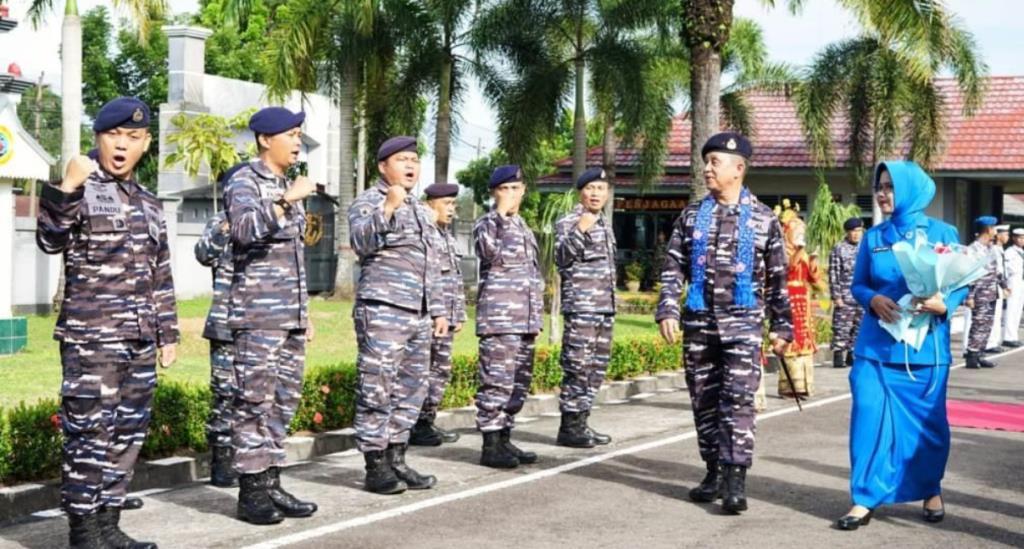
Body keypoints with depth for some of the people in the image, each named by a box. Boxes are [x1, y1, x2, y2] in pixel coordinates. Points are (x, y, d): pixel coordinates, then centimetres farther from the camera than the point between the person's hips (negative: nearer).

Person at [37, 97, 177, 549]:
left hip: (139, 341, 7)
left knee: (128, 433, 10)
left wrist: (168, 333, 18)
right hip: (91, 337, -7)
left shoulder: (149, 203, 17)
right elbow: (51, 241, -19)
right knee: (90, 433, -6)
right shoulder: (81, 191, -2)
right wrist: (66, 189, -31)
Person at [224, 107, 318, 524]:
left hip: (291, 315, 8)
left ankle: (271, 484, 14)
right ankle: (250, 491, -1)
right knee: (255, 401, -6)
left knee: (284, 400, 8)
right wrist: (286, 201, -27)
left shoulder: (288, 187, 19)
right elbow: (246, 230, -23)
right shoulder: (244, 181, -4)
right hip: (258, 314, -8)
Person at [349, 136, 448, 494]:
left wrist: (439, 310, 21)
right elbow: (361, 241, -17)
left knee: (411, 388, 8)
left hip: (418, 315, 8)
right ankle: (376, 467, -4)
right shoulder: (368, 202, 2)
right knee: (377, 388, -7)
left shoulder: (422, 211, 24)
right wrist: (388, 207, -26)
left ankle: (396, 459, 15)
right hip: (382, 310, -8)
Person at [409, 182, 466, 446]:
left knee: (442, 371, 11)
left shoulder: (448, 236, 20)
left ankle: (427, 422, 19)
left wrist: (460, 315, 21)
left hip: (446, 318, 9)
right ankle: (416, 427, -1)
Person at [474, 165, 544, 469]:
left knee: (519, 382, 10)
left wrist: (537, 315, 23)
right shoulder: (486, 222, -1)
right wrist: (501, 215, -19)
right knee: (497, 381, -10)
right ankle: (490, 445, -6)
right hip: (499, 317, -8)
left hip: (525, 318, 8)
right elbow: (492, 253, -23)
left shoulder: (524, 227, 21)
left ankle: (504, 439, 18)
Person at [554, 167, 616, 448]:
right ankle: (569, 427, -4)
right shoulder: (567, 222, -3)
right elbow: (561, 258, -16)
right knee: (578, 367, -9)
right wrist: (579, 231, -28)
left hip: (606, 307, 8)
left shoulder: (605, 225, 20)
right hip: (581, 306, -8)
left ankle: (581, 422, 17)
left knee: (597, 367, 9)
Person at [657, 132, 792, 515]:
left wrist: (781, 326, 3)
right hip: (698, 322, 3)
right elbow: (673, 268, 7)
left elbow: (777, 278, 5)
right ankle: (714, 472, 19)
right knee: (704, 400, 8)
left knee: (738, 400, -11)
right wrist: (668, 311, -5)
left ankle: (736, 480, -9)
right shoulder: (692, 216, 8)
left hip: (743, 322, -3)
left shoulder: (764, 219, 2)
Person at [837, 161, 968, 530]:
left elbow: (961, 283, 1)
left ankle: (931, 491, 29)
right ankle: (865, 498, 1)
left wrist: (944, 305, -19)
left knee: (927, 420, 8)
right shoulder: (873, 237, 7)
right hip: (876, 344, 2)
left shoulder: (942, 233, 0)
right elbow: (858, 284, 10)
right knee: (869, 416, -6)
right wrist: (873, 300, -11)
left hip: (925, 345, -1)